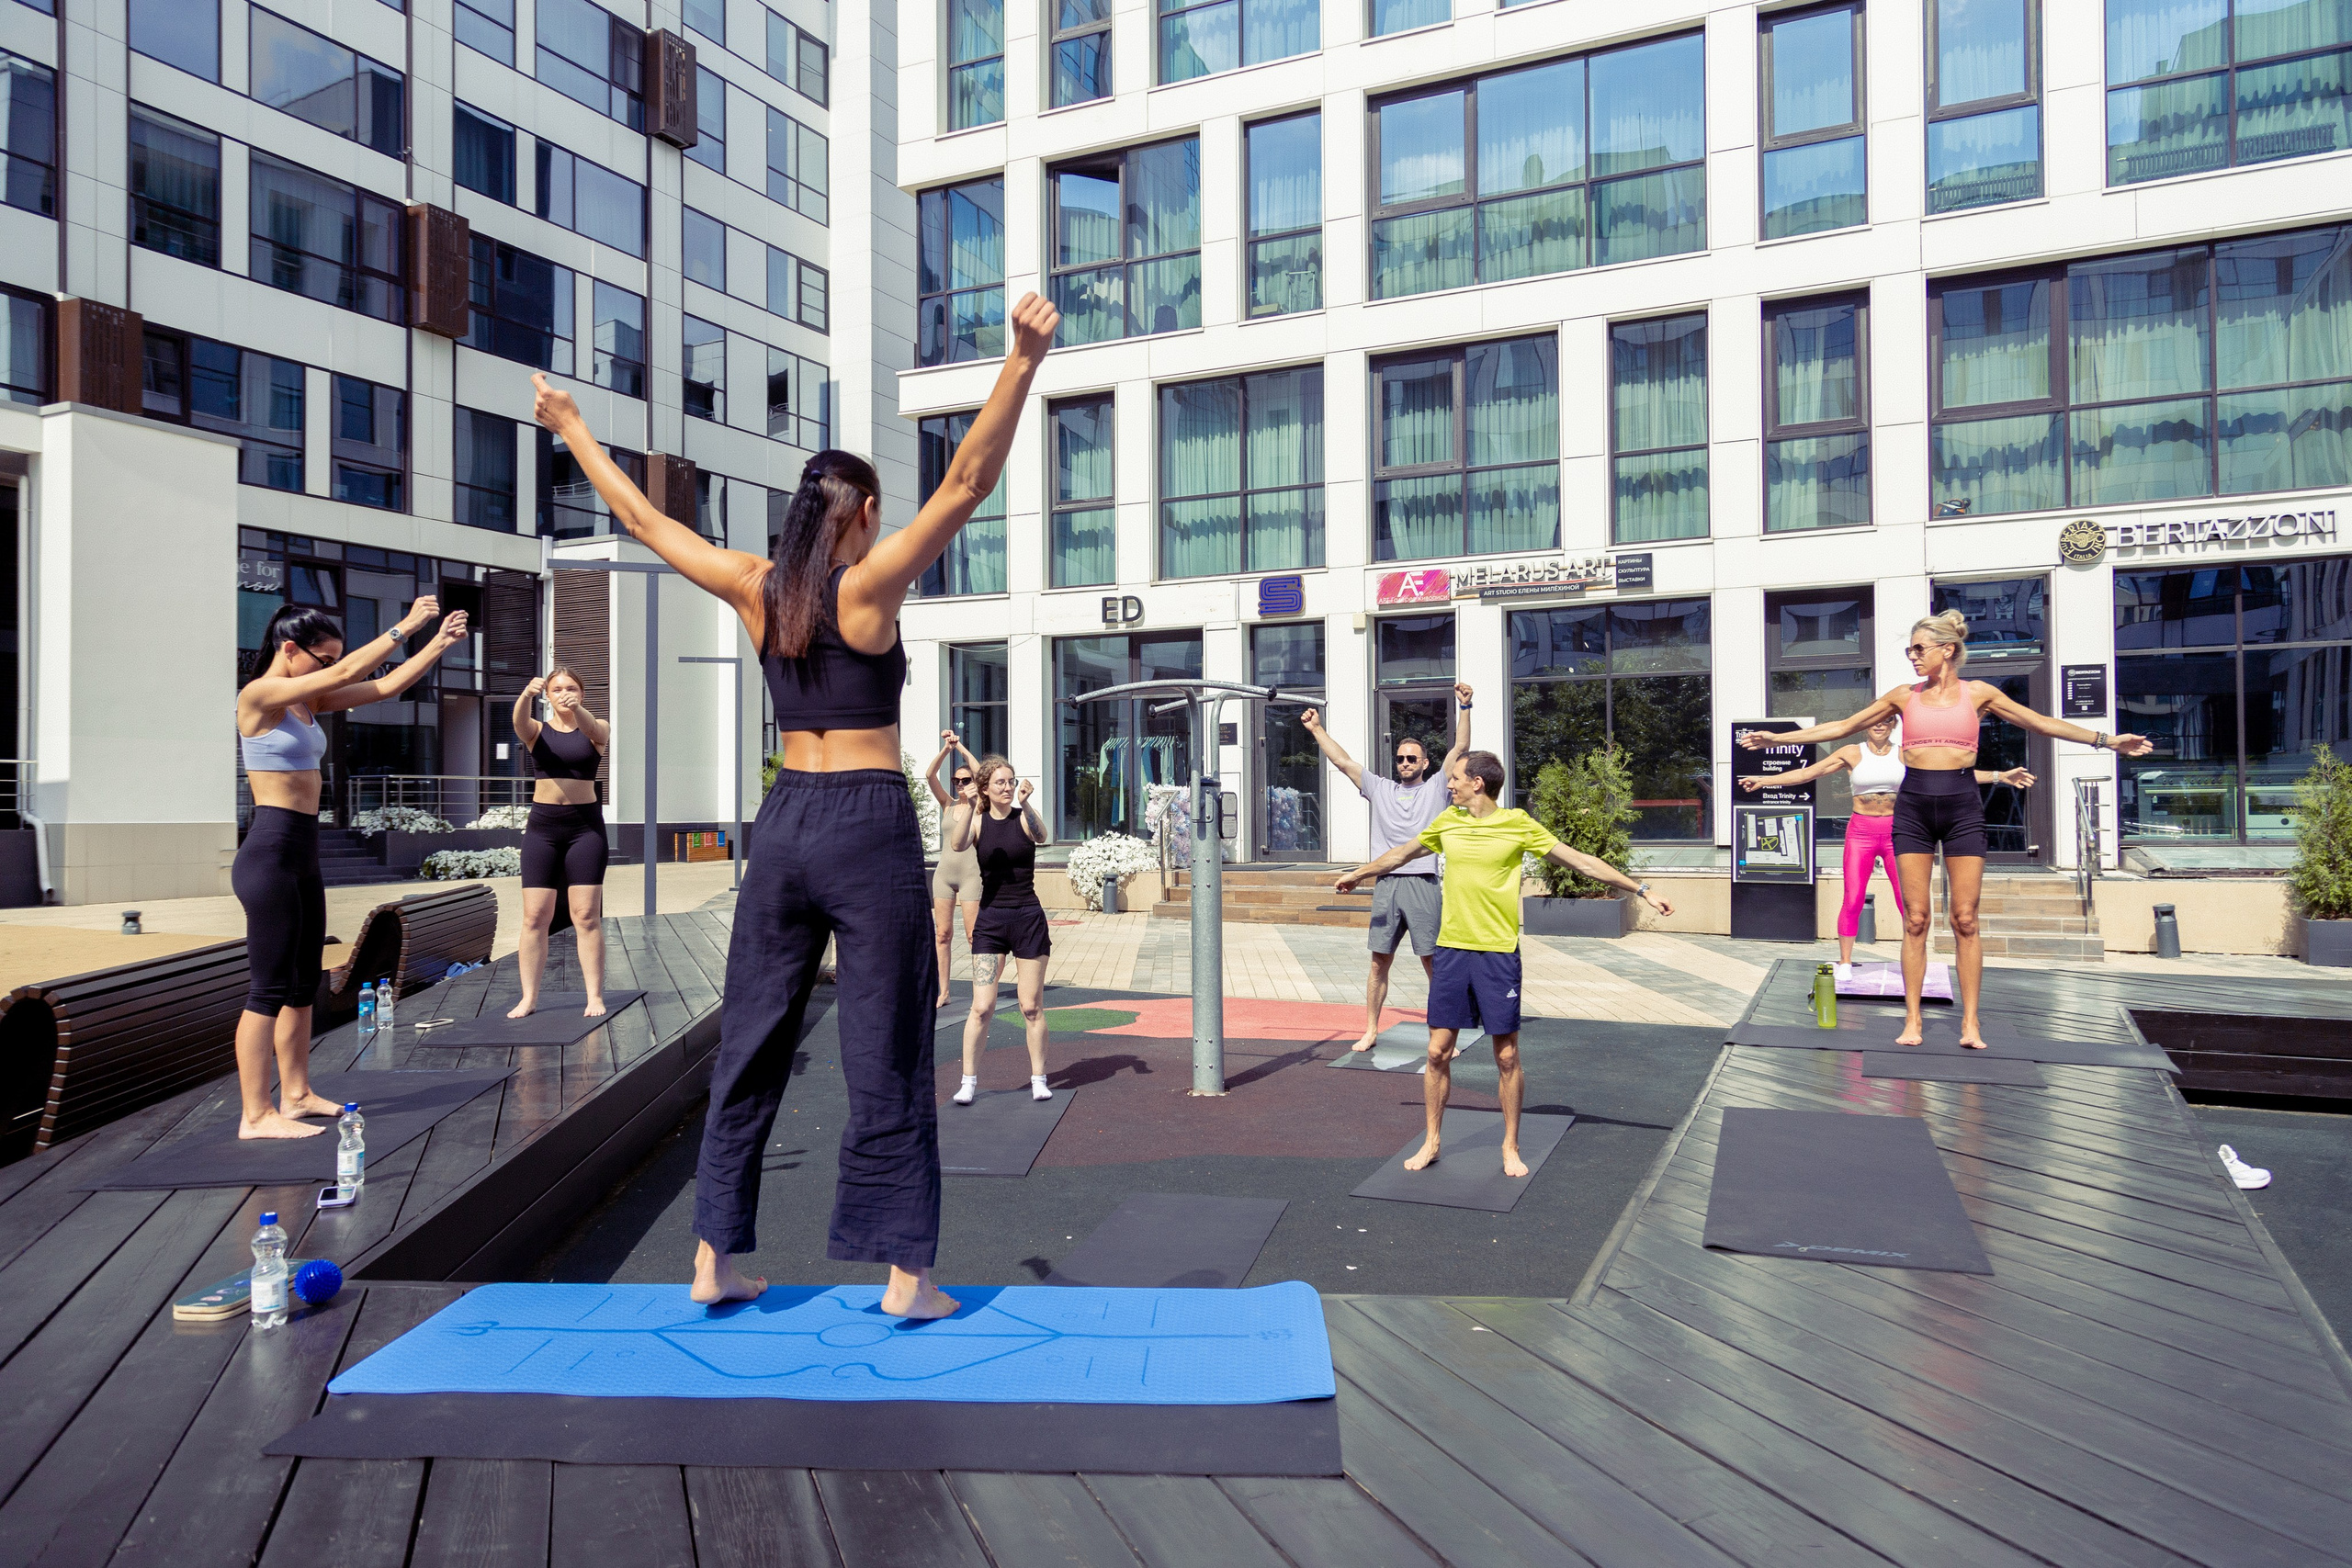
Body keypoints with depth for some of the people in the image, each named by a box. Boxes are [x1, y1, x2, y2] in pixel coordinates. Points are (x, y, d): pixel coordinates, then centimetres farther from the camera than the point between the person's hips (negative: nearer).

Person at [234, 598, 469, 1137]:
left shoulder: (307, 701, 12)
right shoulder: (258, 695, -12)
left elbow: (384, 686, 10)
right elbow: (346, 675, -22)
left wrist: (440, 643, 3)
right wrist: (405, 626, -19)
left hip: (302, 854, 9)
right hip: (270, 853, -9)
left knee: (304, 985, 15)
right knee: (269, 988, -5)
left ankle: (296, 1095, 25)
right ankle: (255, 1115, 2)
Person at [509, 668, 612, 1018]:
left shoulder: (597, 730, 6)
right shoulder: (537, 731, 8)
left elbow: (593, 730, -19)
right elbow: (519, 721, -16)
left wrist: (577, 709, -42)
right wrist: (526, 695, -39)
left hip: (585, 825, -1)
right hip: (542, 825, 1)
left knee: (586, 916, -3)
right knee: (535, 916, -1)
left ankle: (595, 996, -1)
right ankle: (528, 997, 4)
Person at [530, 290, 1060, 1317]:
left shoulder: (754, 586, 6)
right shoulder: (870, 585, -8)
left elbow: (642, 517, 17)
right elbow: (965, 484, -18)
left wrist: (573, 430, 31)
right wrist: (1022, 365, -23)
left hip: (784, 819, 5)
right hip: (869, 824, -5)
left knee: (750, 1043, 13)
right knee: (885, 1053, 1)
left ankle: (714, 1260, 21)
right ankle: (905, 1276, 7)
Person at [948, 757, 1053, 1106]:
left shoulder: (1024, 817, -1)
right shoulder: (978, 821, 1)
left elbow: (1041, 836, -24)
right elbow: (958, 843, -20)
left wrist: (1024, 803, -41)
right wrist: (969, 805, -35)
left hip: (1028, 918, 0)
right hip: (990, 920, 1)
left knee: (1032, 1007, 5)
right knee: (982, 1007, -4)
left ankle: (1038, 1078, 17)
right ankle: (969, 1080, 8)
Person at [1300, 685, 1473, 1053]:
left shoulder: (1436, 788, 9)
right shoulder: (1380, 789, 15)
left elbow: (1460, 747, 0)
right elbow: (1343, 761, 13)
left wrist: (1464, 708, -10)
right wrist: (1317, 729, 8)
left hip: (1424, 885, -2)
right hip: (1386, 885, 3)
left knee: (1434, 964, 1)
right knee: (1379, 962, 7)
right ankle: (1370, 1032, 16)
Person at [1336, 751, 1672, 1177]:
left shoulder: (1518, 824, -5)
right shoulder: (1448, 822, 6)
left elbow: (1582, 861, -2)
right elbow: (1404, 853, 24)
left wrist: (1641, 891, -4)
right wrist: (1359, 874, 35)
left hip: (1499, 953, -3)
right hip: (1451, 950, 3)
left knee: (1507, 1055, 3)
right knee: (1438, 1052, 4)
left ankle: (1511, 1147, 19)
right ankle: (1431, 1142, 18)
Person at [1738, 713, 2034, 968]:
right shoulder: (1851, 753, 4)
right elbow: (1808, 772, 1)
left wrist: (1999, 776, -2)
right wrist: (1764, 781, -5)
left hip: (1896, 832, 1)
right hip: (1860, 831, -1)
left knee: (1909, 903, -2)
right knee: (1852, 901, -4)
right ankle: (1844, 964, 6)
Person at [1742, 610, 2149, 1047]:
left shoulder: (1977, 694, 7)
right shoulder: (1904, 697, 10)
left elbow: (2042, 723, 9)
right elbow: (1842, 726, 11)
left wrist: (2108, 740, 3)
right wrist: (1779, 738, 7)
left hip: (1962, 804, -1)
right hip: (1914, 804, 1)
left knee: (1965, 918, -1)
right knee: (1915, 918, 0)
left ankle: (1970, 1020, 6)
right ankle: (1913, 1019, 6)